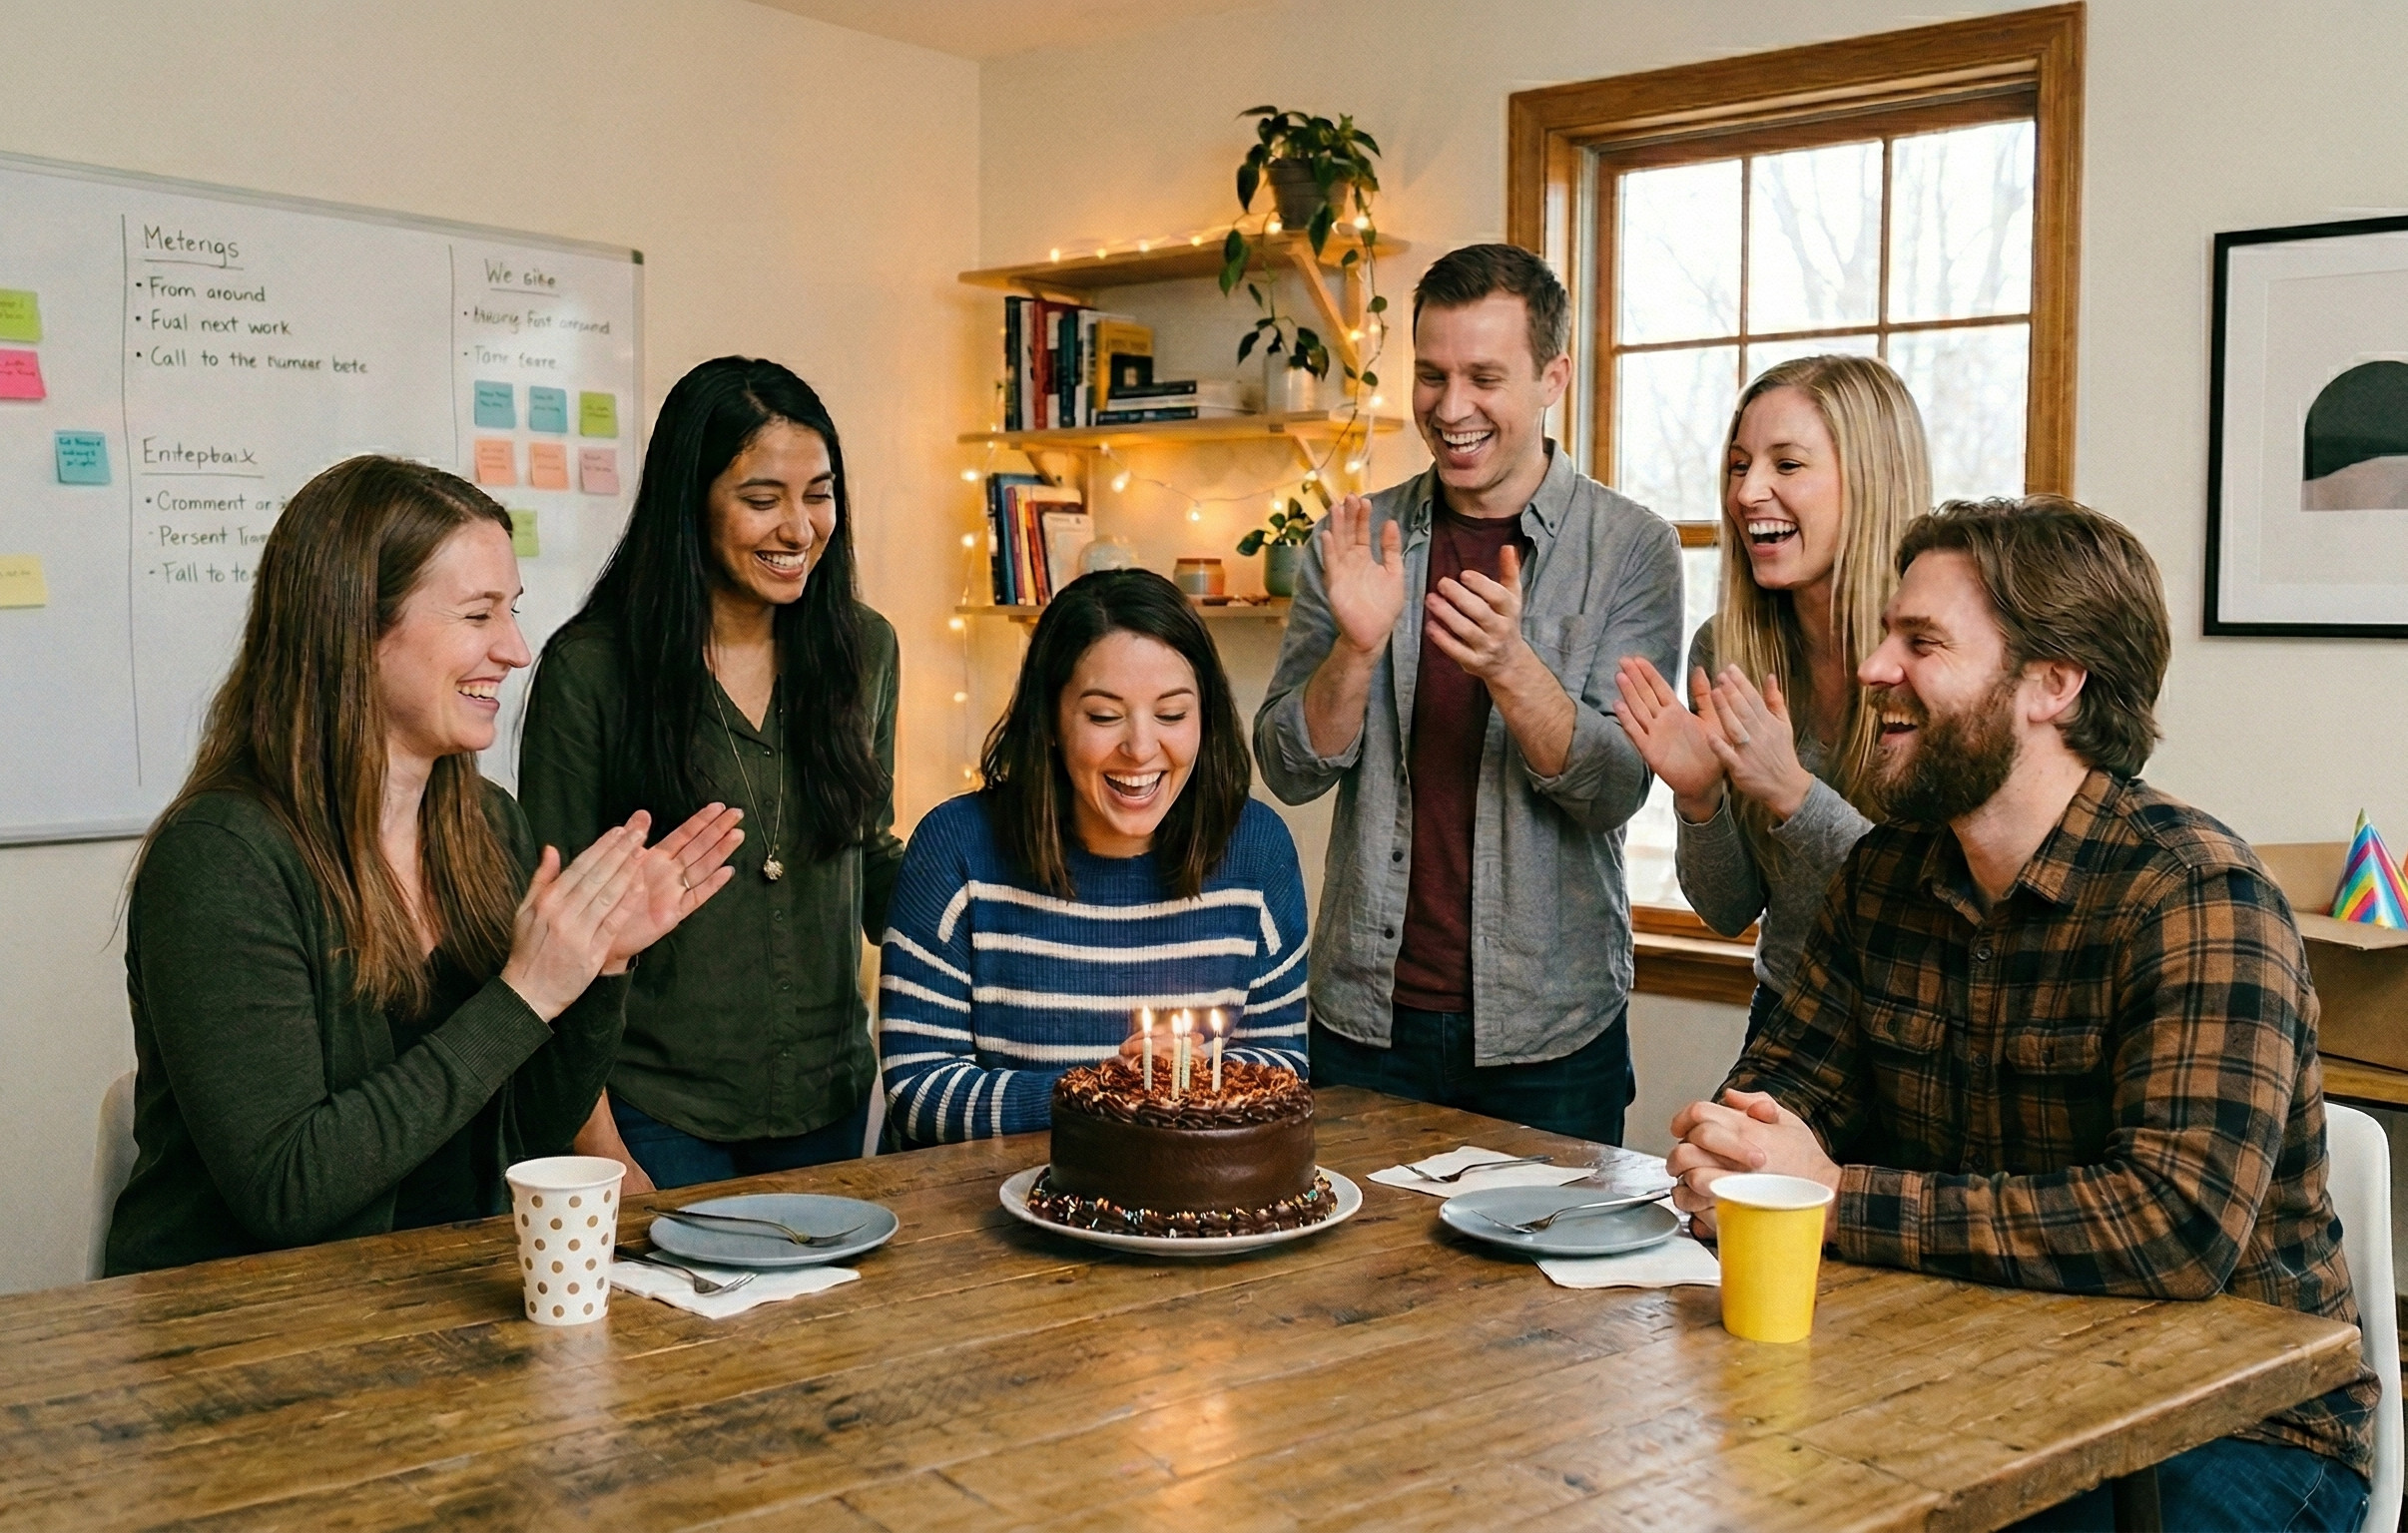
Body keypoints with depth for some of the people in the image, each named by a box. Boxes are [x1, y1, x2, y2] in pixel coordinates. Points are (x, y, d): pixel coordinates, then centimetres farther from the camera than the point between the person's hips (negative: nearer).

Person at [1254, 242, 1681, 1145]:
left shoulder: (1631, 549, -4)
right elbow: (1290, 772, -2)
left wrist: (1510, 667, -27)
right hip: (1368, 1014, 2)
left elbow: (1616, 788, -11)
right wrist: (1357, 646, -19)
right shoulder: (1355, 541, 3)